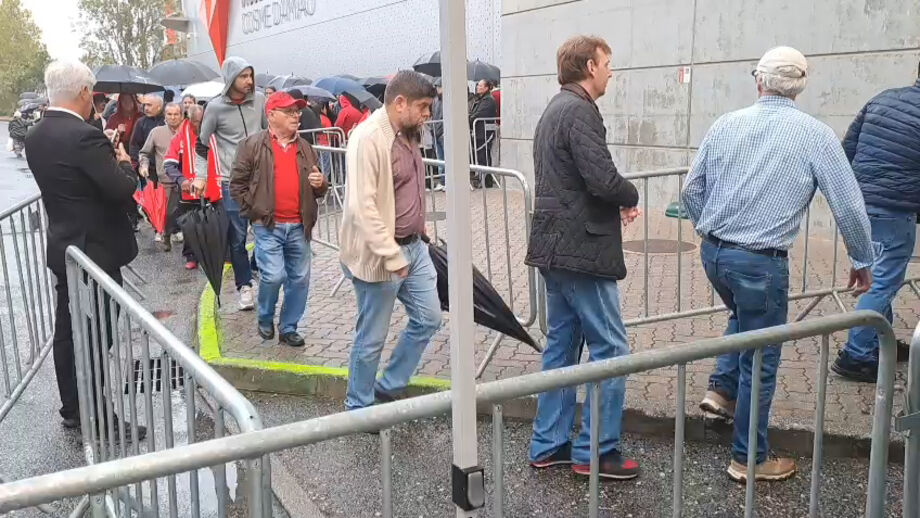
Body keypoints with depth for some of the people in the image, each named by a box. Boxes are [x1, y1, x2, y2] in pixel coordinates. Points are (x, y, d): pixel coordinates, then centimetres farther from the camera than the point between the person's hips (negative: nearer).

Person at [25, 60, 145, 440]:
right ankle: (98, 419, 11)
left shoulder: (35, 137, 5)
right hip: (96, 251, -9)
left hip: (63, 247, 9)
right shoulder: (84, 136, -22)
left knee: (67, 332, 16)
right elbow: (123, 189, -23)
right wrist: (124, 161, -4)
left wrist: (107, 156, 9)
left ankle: (72, 410, 29)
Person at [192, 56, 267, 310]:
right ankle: (244, 285, 16)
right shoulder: (215, 107, -5)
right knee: (237, 236, 3)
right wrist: (200, 176, -2)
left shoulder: (259, 99, 1)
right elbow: (202, 144, 4)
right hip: (232, 181, -2)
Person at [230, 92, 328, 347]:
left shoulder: (305, 147, 12)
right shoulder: (252, 145, -3)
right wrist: (255, 211, -5)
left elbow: (317, 190, 20)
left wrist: (321, 184, -3)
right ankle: (265, 319, 18)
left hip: (298, 226, 5)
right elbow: (237, 184, -1)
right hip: (268, 226, -5)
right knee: (273, 276, -10)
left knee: (299, 279, 7)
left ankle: (288, 328, 22)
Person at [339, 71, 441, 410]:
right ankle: (358, 408, 26)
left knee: (428, 319, 15)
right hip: (380, 255, -9)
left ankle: (387, 389, 31)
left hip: (414, 247, 9)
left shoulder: (407, 135, 8)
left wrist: (419, 235, 14)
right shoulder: (368, 139, -21)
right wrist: (392, 256, -24)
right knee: (371, 339, 5)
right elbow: (362, 207, -26)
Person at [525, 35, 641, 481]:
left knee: (561, 344, 15)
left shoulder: (555, 109, 17)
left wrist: (615, 203, 9)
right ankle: (596, 452, 8)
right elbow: (604, 180, -23)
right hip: (581, 250, -10)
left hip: (555, 246, 10)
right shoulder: (580, 111, -15)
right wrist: (631, 197, -3)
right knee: (611, 350, 0)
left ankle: (548, 445, 22)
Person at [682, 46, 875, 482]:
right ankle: (748, 459, 21)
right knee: (761, 361, 9)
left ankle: (721, 389, 24)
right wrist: (862, 261, 8)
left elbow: (691, 190, 8)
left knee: (744, 318, 34)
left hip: (713, 253, 5)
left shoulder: (726, 124, 2)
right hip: (761, 262, -5)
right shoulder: (815, 135, -9)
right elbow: (849, 205, -6)